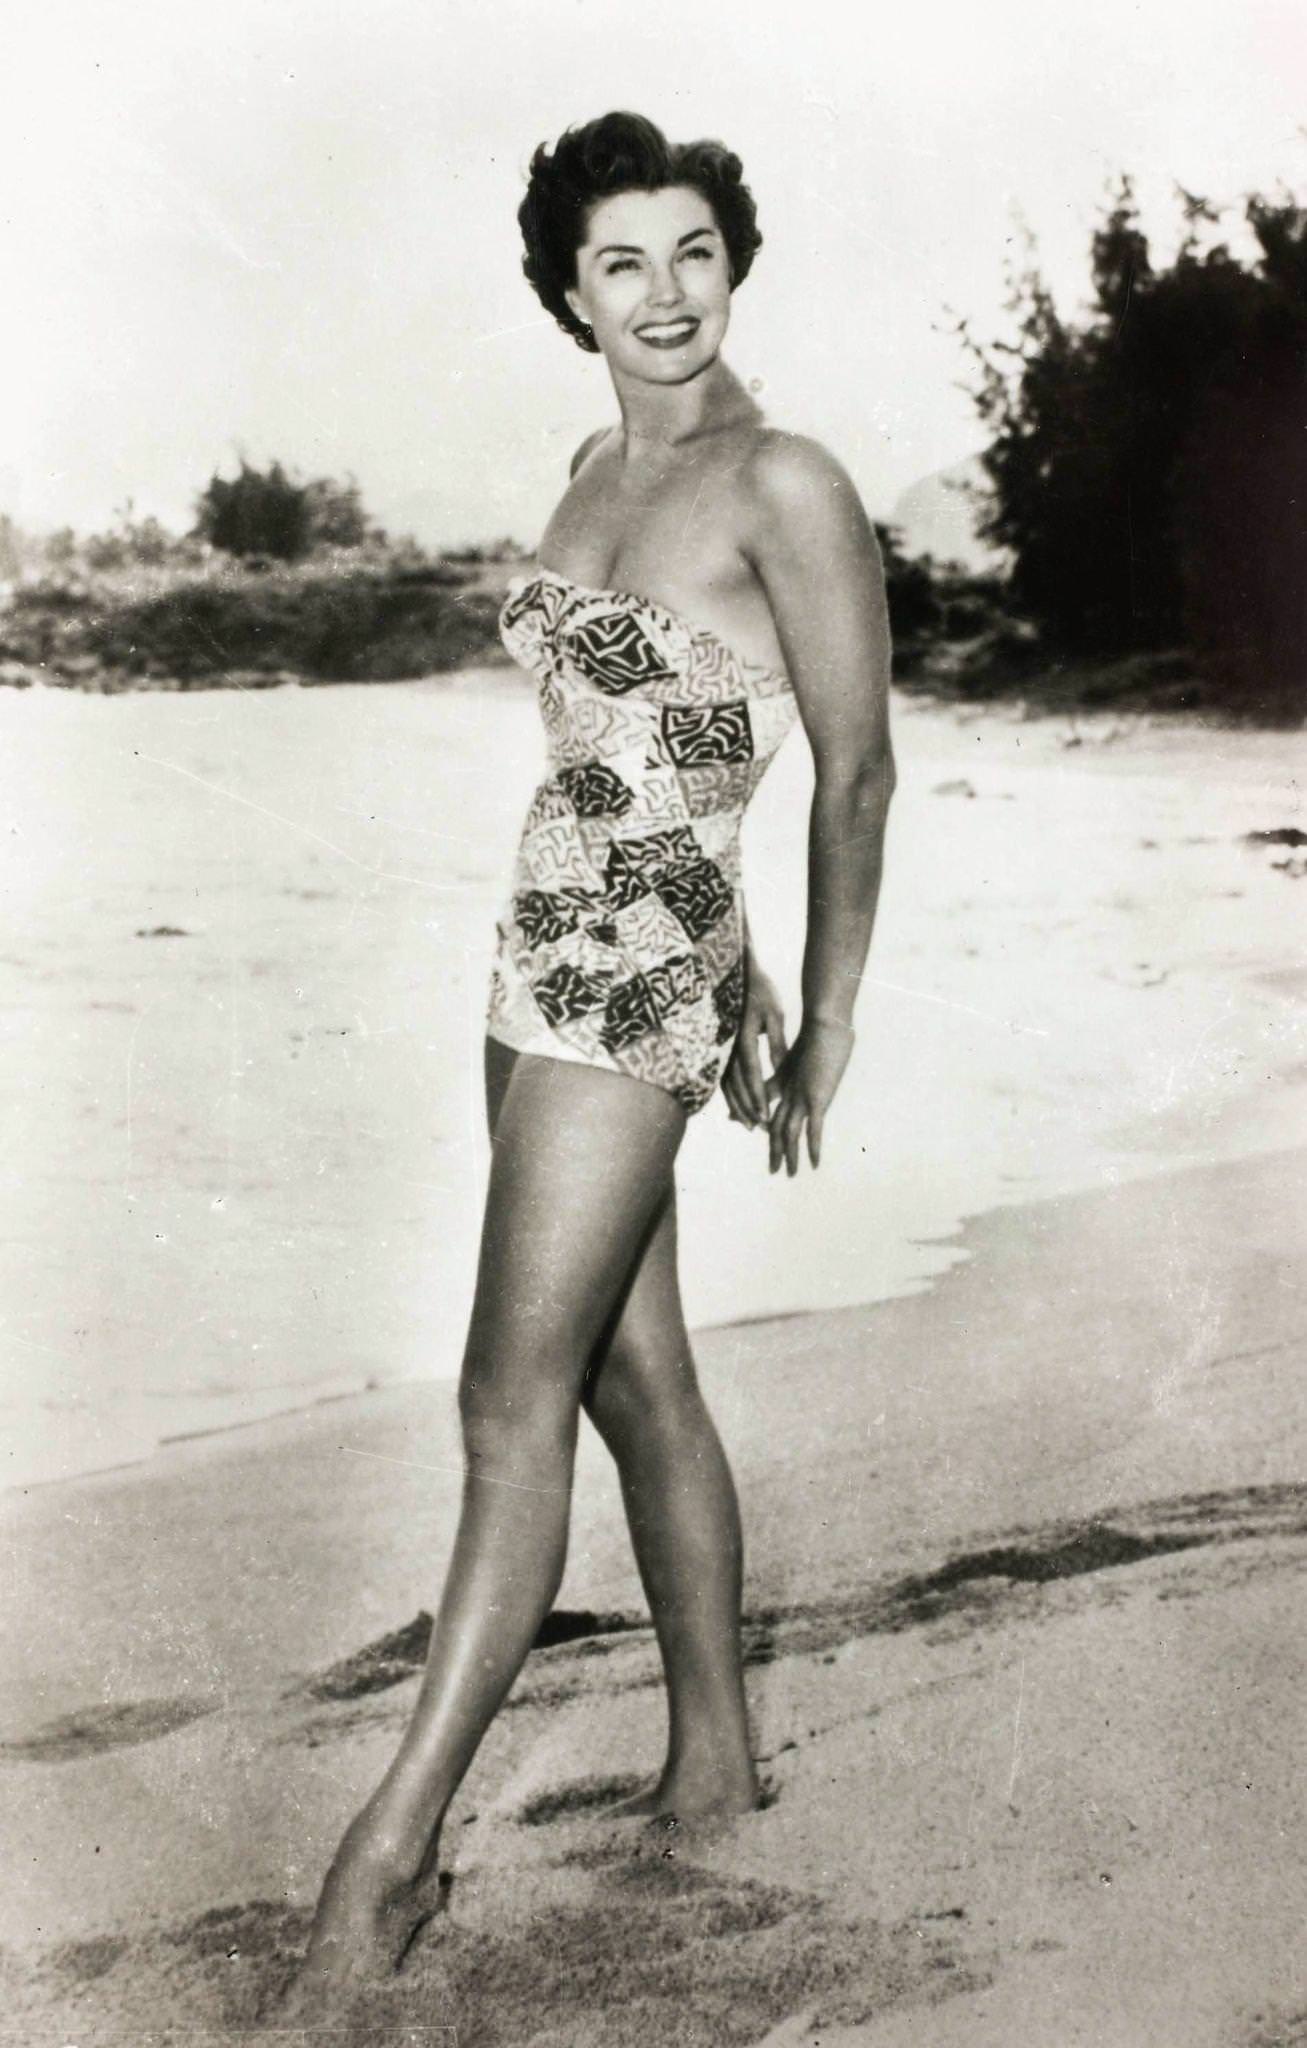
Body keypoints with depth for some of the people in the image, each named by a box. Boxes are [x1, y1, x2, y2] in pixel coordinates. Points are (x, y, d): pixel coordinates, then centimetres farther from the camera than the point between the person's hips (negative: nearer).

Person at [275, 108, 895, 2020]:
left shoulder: (784, 482, -10)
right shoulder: (600, 468, 14)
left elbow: (856, 767, -6)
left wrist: (825, 1019, -1)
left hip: (642, 971, -8)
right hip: (558, 953, 8)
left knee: (515, 1397, -7)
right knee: (635, 1379, 12)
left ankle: (394, 1848, 1)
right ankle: (715, 1759, 26)